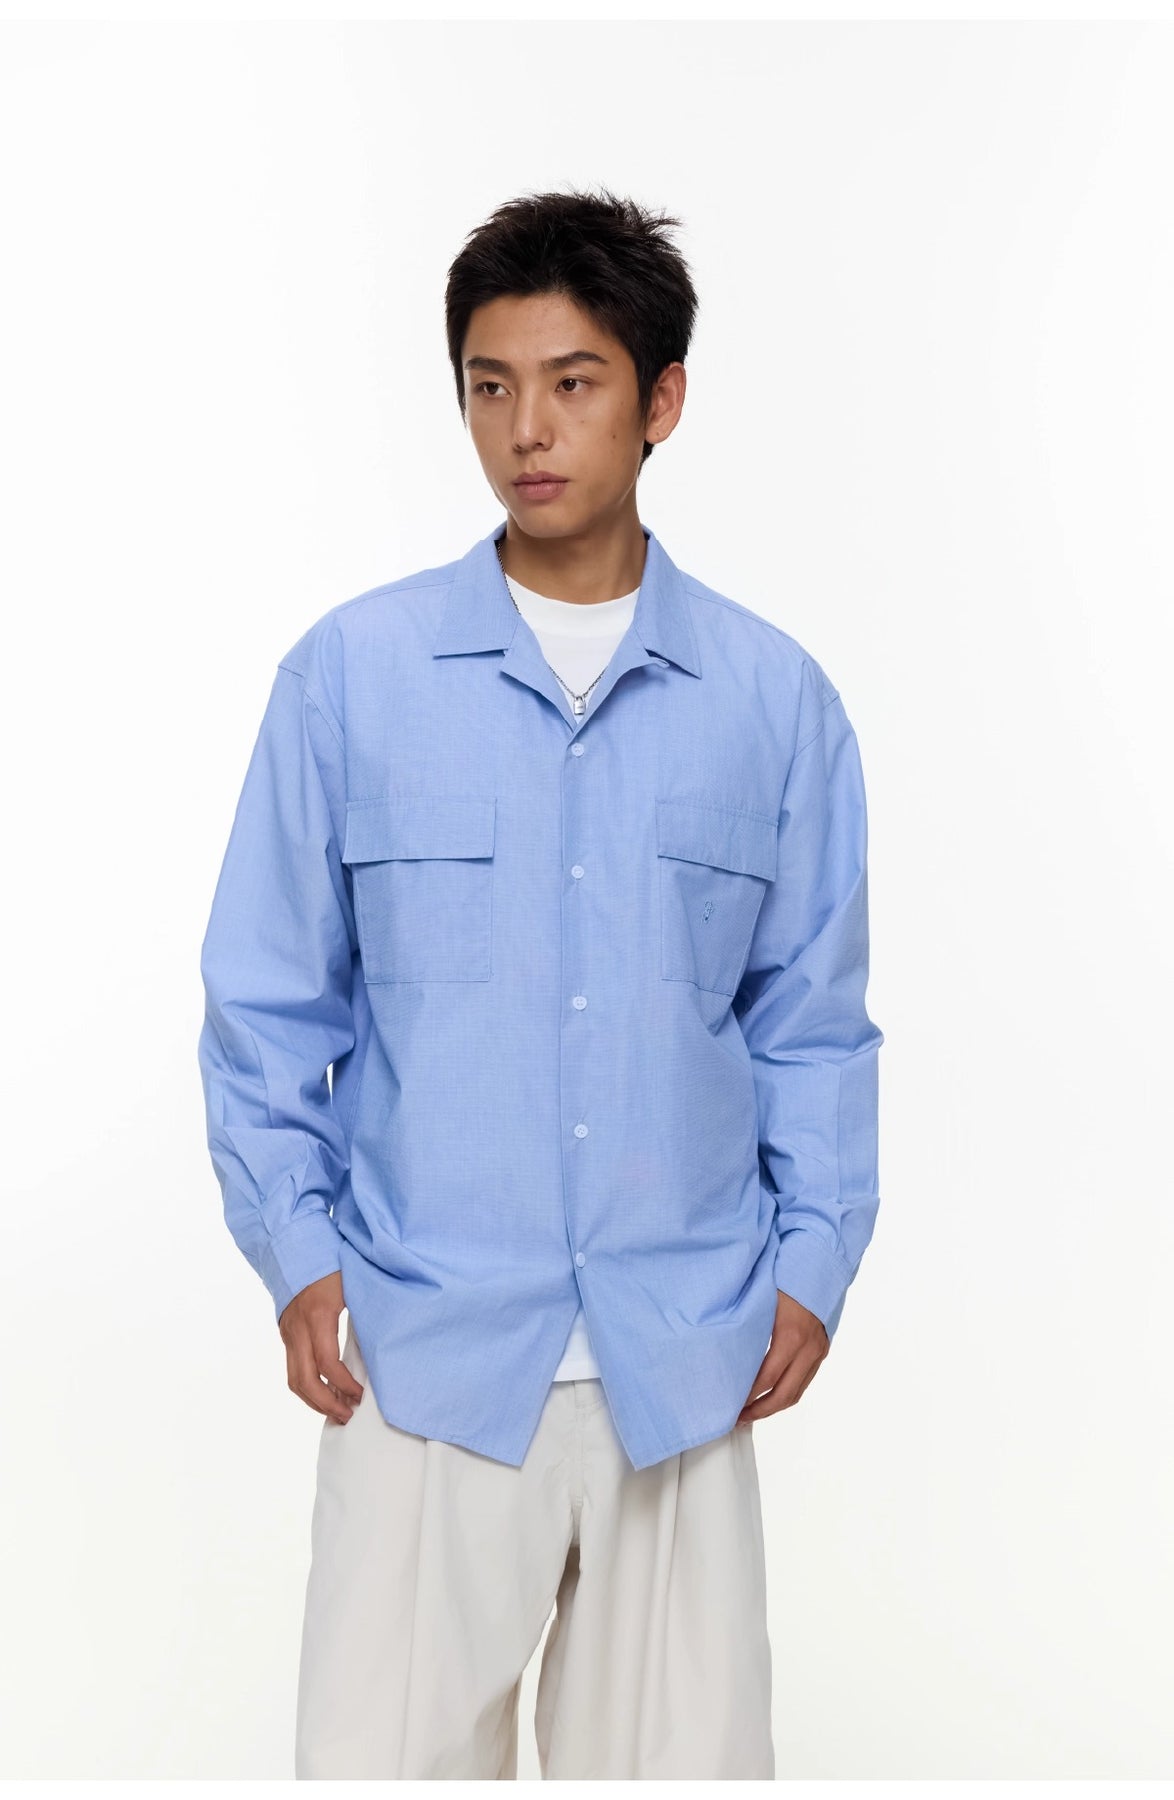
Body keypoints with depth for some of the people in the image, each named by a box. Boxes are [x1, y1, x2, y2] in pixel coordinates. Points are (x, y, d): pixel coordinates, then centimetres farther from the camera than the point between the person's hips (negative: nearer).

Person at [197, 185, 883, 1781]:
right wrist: (297, 1248, -2)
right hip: (427, 1347, -1)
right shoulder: (352, 672, -1)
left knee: (684, 1758, 12)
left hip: (684, 1355, 1)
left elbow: (812, 1017, 8)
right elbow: (270, 1001, 4)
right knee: (384, 1754, 3)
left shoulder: (775, 697, 2)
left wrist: (813, 1261, 1)